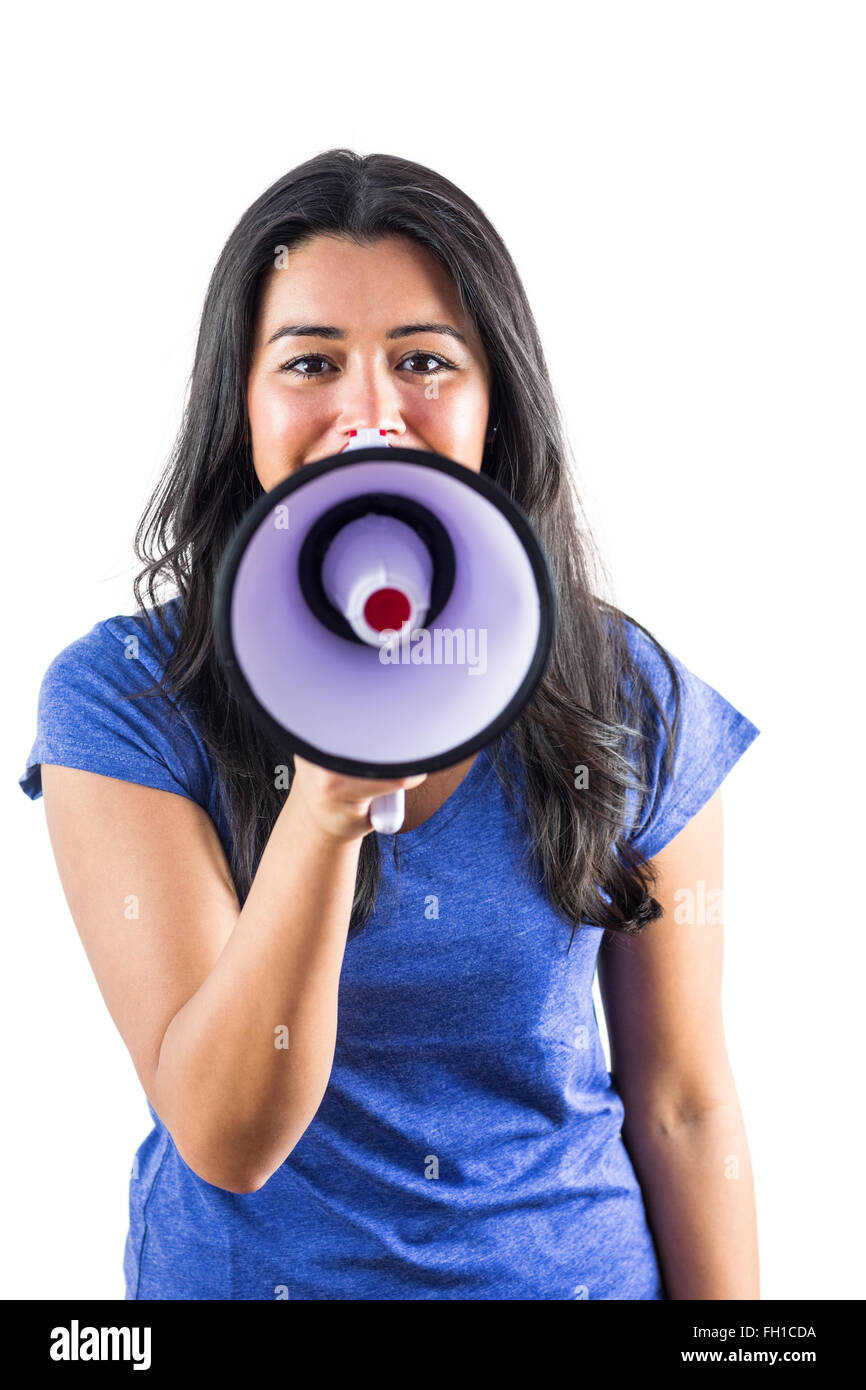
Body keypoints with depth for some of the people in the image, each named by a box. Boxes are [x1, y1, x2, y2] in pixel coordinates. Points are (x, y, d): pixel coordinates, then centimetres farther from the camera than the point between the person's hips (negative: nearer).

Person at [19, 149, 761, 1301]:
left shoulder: (632, 699, -11)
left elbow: (684, 1107, -4)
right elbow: (226, 1139, -22)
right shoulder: (122, 699, -16)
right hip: (252, 1271, -1)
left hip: (575, 1263, 2)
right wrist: (325, 808, -36)